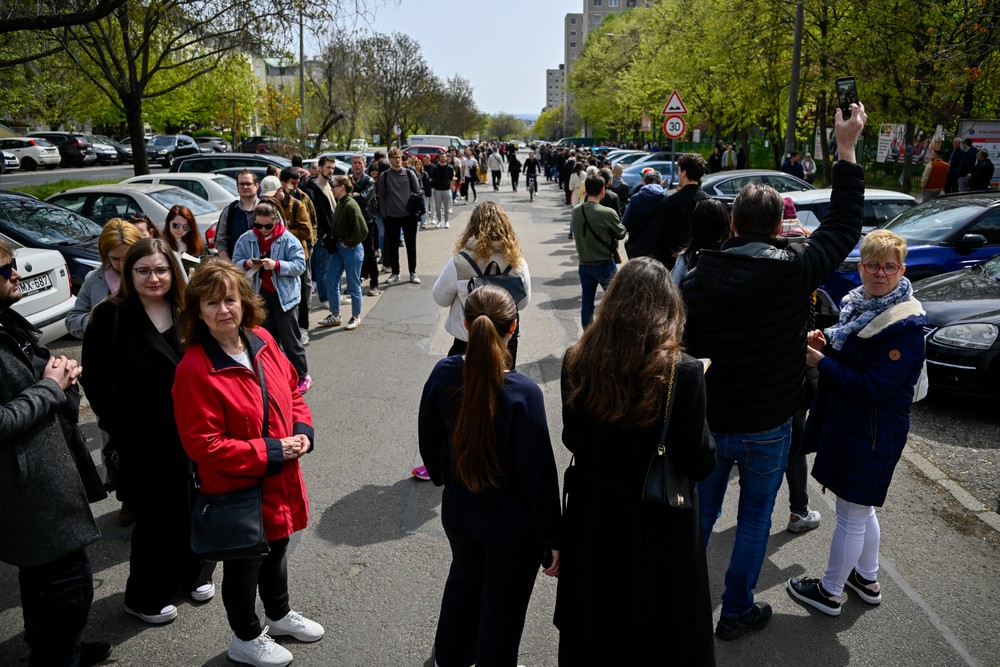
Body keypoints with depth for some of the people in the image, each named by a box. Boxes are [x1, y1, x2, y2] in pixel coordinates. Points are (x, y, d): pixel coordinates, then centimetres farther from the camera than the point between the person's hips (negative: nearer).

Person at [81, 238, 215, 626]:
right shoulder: (110, 316, -9)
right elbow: (95, 379, -7)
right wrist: (120, 426, -10)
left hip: (191, 431, 4)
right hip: (143, 440, -4)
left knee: (194, 506, 15)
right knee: (157, 516, 7)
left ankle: (194, 575, 40)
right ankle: (145, 598, 29)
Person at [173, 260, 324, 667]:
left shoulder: (262, 342, -5)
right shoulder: (194, 370, -24)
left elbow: (292, 391, 9)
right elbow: (203, 445, -24)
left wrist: (302, 430, -9)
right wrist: (270, 452, -23)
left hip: (280, 479, 6)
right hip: (236, 488, -6)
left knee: (276, 549, 27)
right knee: (244, 563, 16)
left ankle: (279, 614, 52)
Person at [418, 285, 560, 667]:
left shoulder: (443, 375, -15)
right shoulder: (523, 393, -29)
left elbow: (429, 441, 1)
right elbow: (539, 473, -21)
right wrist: (552, 537, -9)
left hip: (458, 511, 6)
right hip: (513, 524, -5)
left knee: (465, 577, 32)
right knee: (503, 603, 18)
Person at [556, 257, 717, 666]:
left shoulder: (578, 362, -13)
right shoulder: (682, 373, -24)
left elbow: (572, 440, 0)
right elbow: (700, 464, -17)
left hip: (592, 514, 3)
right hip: (657, 524, -3)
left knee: (595, 621, 25)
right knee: (653, 624, 21)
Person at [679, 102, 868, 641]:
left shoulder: (696, 280, -12)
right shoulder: (796, 270, -15)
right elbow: (843, 226, 1)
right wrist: (847, 150, 8)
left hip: (707, 422, 1)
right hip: (768, 426, -1)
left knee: (701, 512, 18)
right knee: (754, 519, 16)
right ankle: (737, 613, 30)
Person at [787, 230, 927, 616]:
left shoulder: (904, 326, -22)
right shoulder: (857, 304, 3)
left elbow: (874, 387, -26)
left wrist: (821, 362, -22)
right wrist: (825, 345, -5)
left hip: (872, 434, -9)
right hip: (846, 423, 9)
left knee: (851, 516, 7)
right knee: (862, 509, 24)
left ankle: (830, 592, 24)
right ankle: (867, 579, 43)